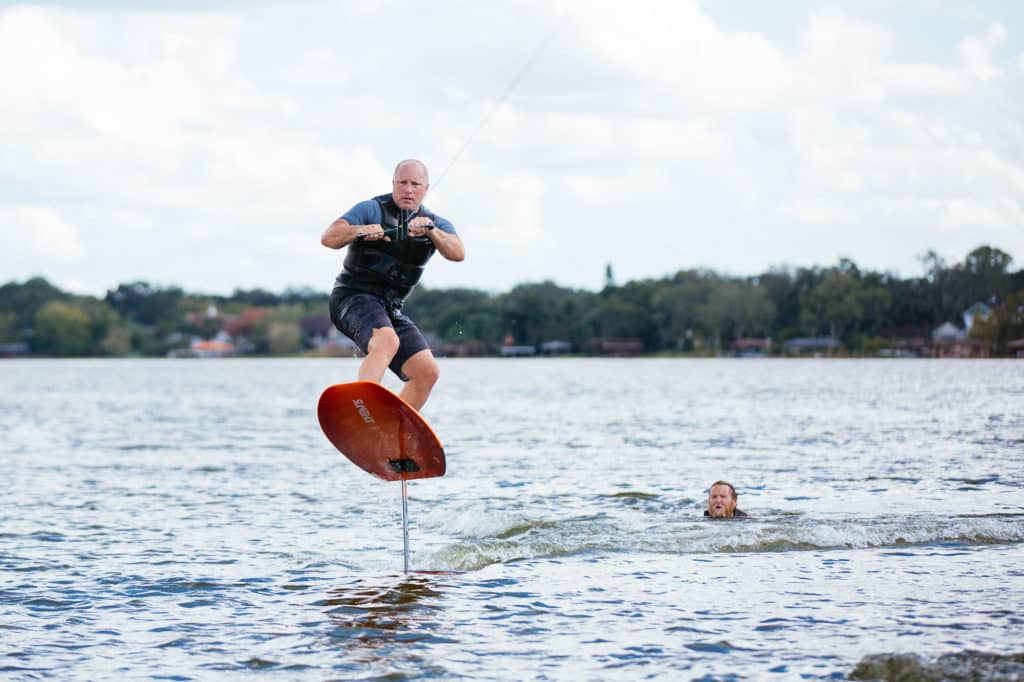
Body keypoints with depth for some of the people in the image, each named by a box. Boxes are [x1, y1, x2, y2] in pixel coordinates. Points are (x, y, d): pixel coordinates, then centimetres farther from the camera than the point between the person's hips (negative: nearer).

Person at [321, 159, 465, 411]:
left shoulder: (436, 224, 11)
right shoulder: (372, 209, -2)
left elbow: (458, 253, -11)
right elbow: (329, 238, -14)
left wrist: (431, 231, -30)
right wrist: (360, 231, -34)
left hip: (390, 310, 6)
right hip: (354, 298, -6)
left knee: (428, 373, -6)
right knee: (387, 340, -35)